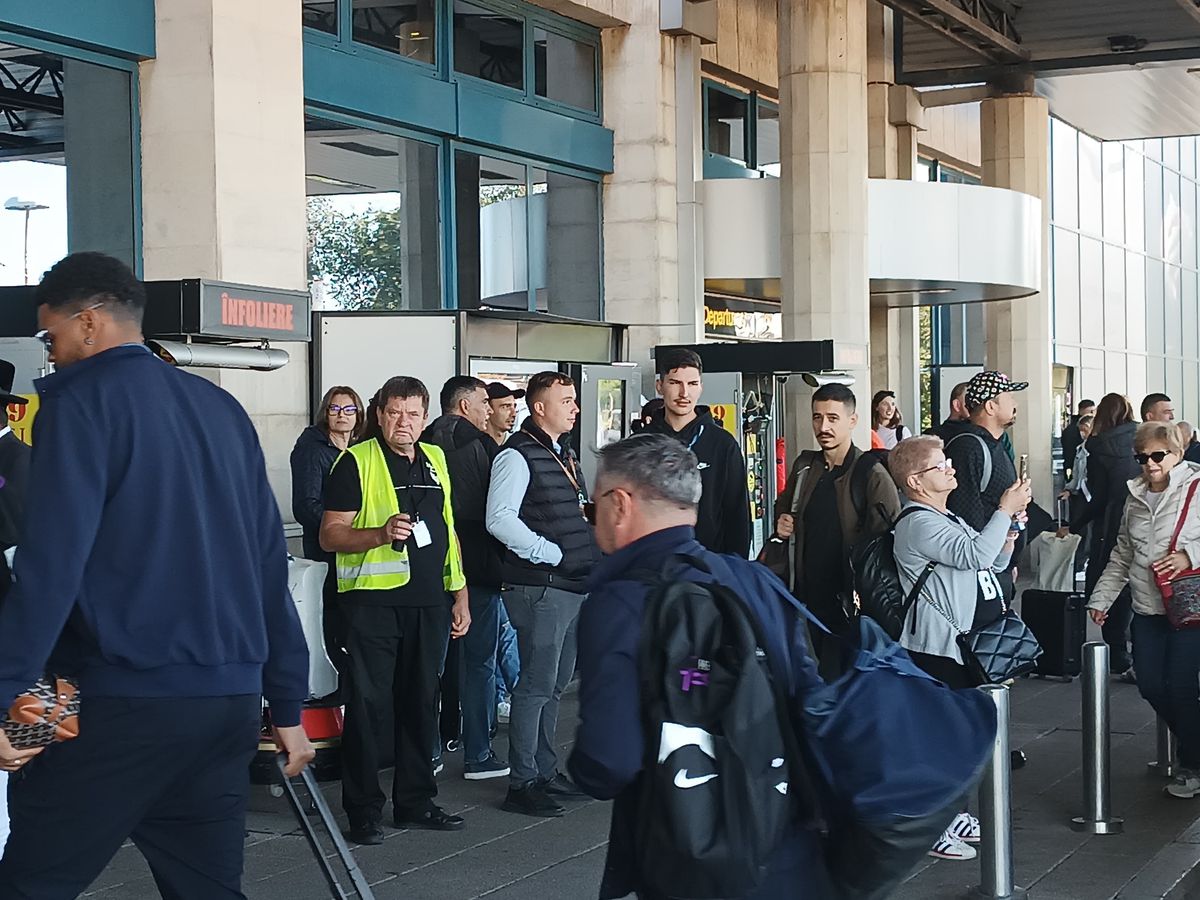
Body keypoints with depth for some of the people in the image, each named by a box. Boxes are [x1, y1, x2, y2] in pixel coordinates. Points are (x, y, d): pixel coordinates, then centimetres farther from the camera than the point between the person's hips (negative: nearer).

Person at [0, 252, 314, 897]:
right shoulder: (221, 408, 16)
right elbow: (269, 566, 15)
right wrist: (286, 705, 18)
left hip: (122, 703, -7)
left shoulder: (81, 401, -4)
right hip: (230, 702, 7)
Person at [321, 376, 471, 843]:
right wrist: (381, 533, -24)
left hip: (428, 601, 6)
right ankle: (363, 811, 7)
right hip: (373, 599, -6)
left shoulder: (435, 460, 15)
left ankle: (416, 802, 21)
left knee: (421, 703, 11)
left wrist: (460, 595, 17)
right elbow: (330, 534, -8)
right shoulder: (356, 462, -4)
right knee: (370, 704, -2)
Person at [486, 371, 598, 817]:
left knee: (555, 684, 16)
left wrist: (593, 556, 12)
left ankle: (545, 771, 26)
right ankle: (522, 783, 1)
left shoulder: (565, 455, 18)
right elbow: (500, 520, -20)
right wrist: (553, 555, -18)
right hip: (539, 588, -9)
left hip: (574, 586, 9)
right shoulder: (518, 455, -11)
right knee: (537, 685, -6)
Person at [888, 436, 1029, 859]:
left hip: (965, 644, 11)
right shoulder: (918, 524, -15)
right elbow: (975, 555, -26)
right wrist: (1005, 511, -17)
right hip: (938, 648, -10)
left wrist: (1006, 542, 6)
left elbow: (990, 565, 27)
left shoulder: (949, 519, 19)